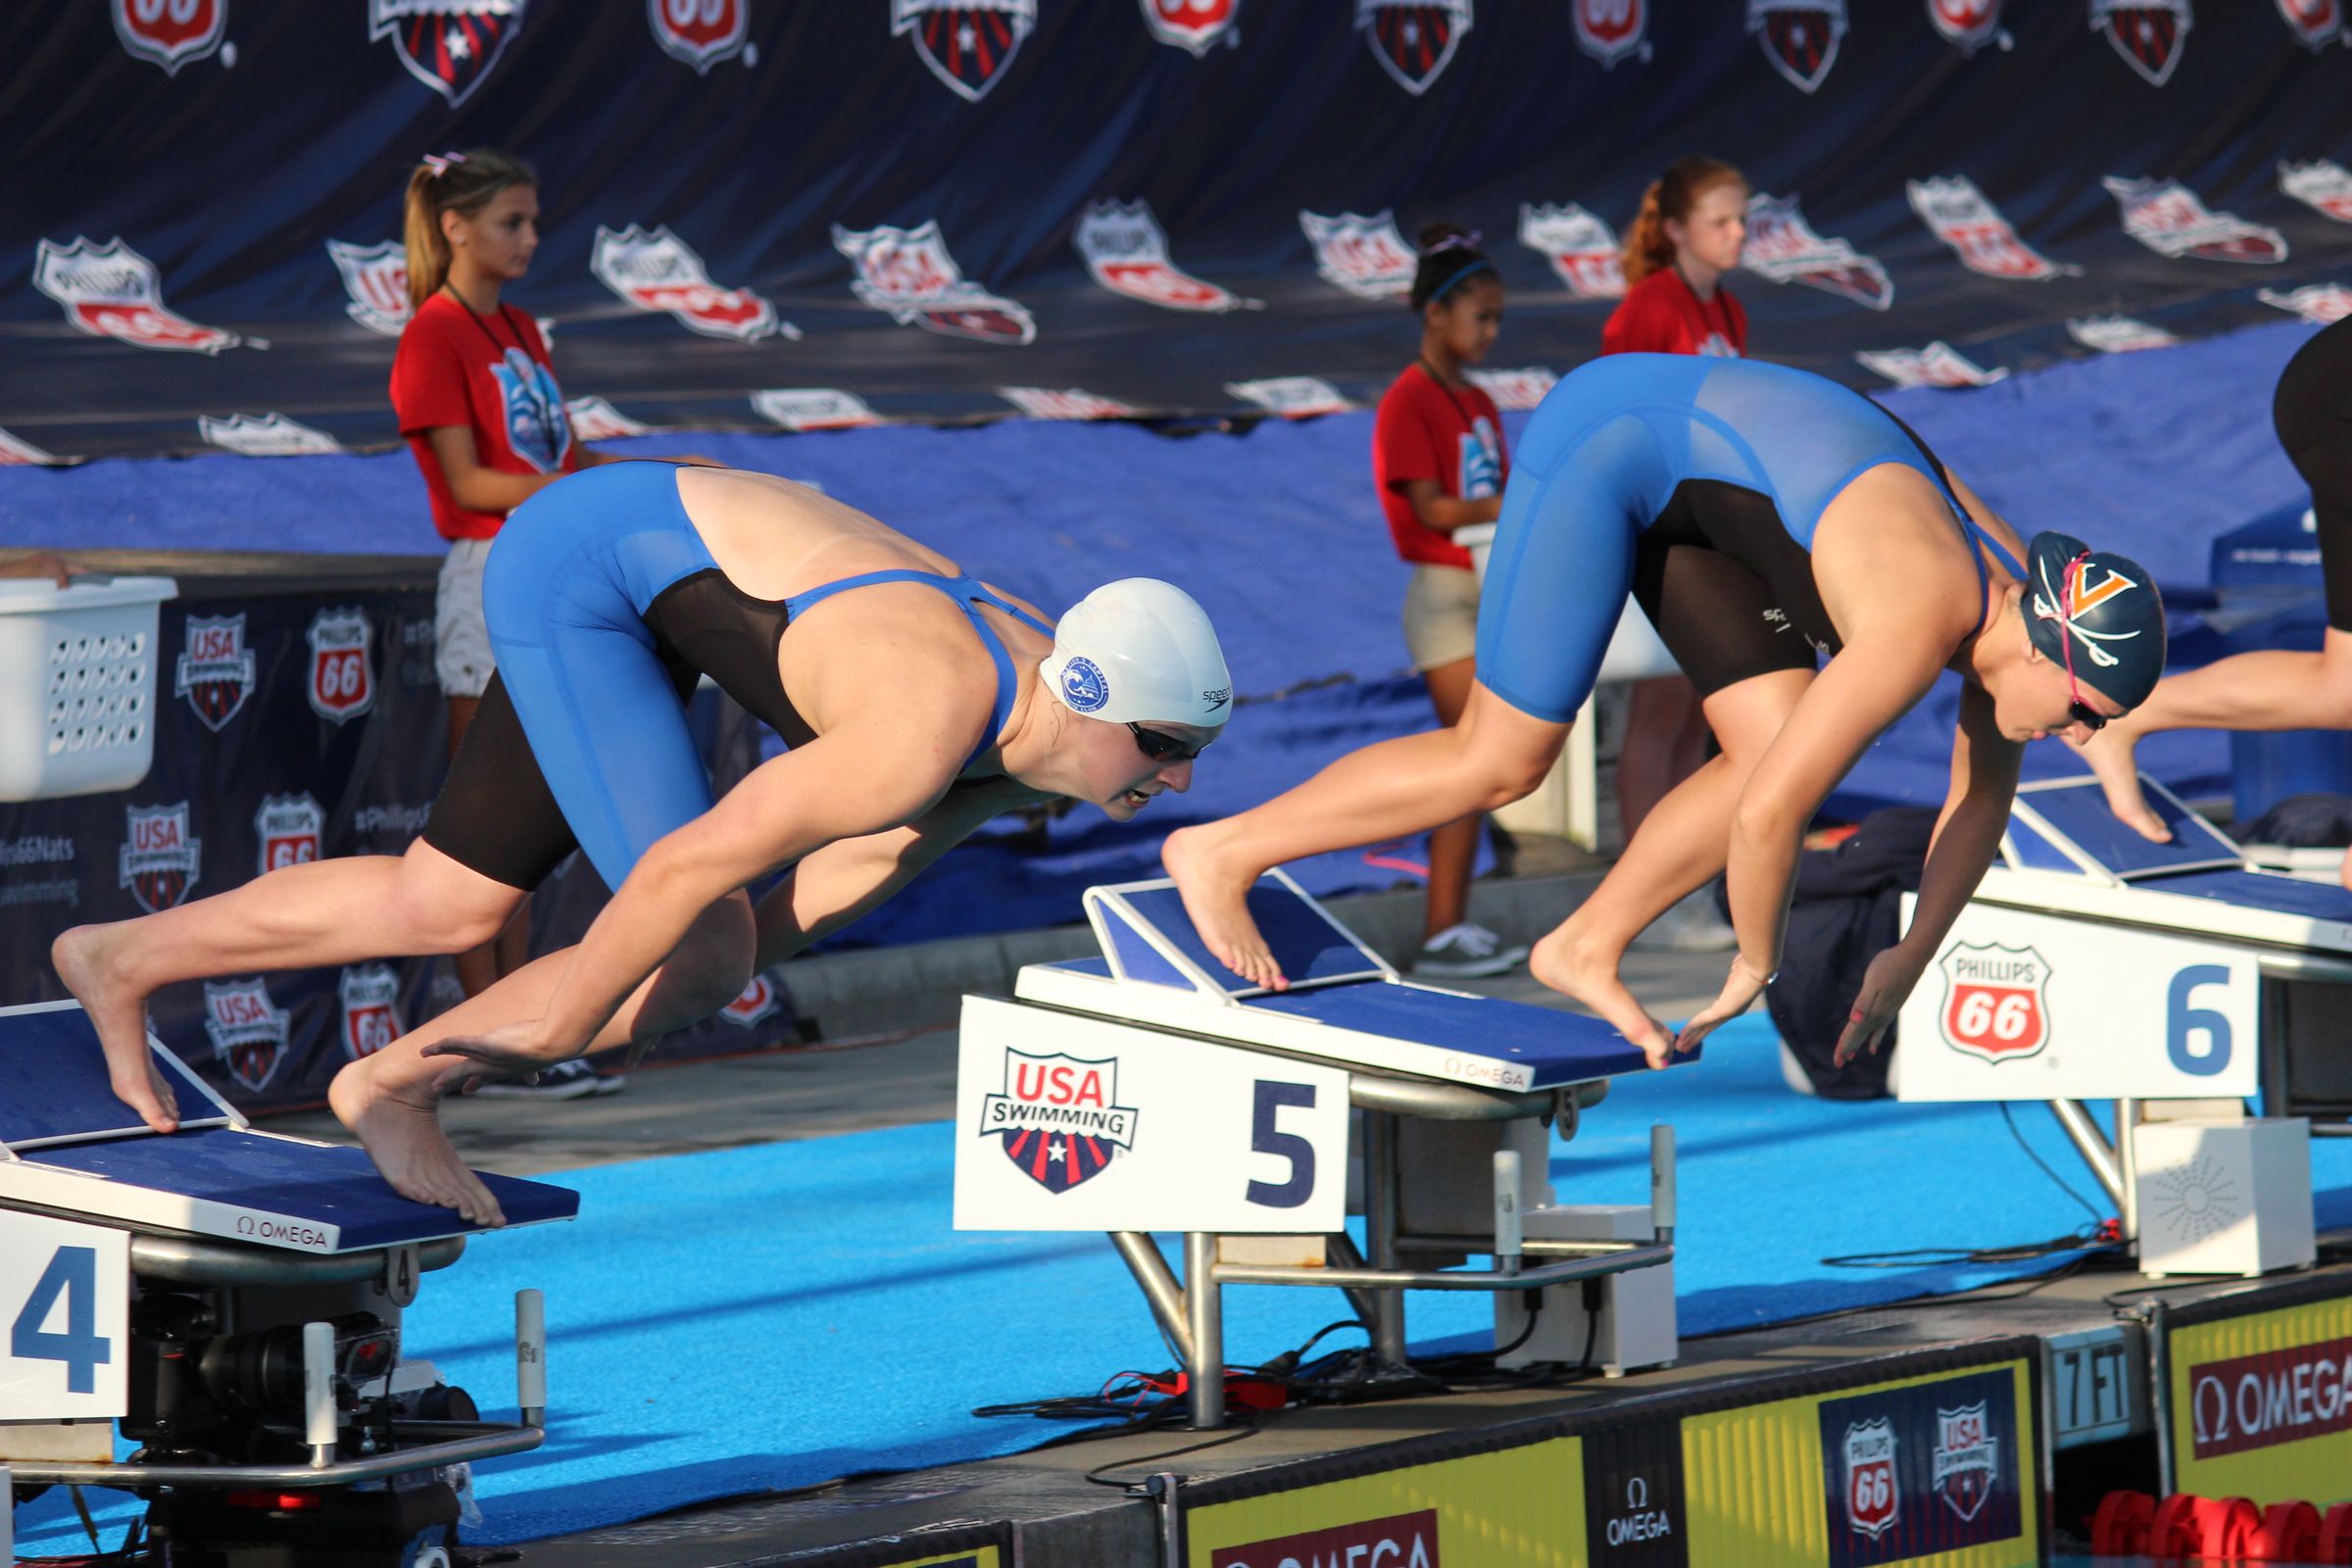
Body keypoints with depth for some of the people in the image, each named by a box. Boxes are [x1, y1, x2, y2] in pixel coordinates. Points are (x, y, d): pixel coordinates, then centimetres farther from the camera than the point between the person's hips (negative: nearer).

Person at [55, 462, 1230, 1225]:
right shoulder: (920, 738, -34)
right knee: (698, 956, -16)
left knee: (448, 908, 14)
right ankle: (396, 1085, 0)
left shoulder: (1040, 710, -6)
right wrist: (562, 1021, -19)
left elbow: (831, 881, 6)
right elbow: (686, 864, -30)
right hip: (576, 561, -9)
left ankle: (121, 960, 30)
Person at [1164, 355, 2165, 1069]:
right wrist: (1757, 965, -13)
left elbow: (1984, 796, 12)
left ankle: (1585, 948, 12)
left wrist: (1909, 964, 11)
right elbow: (1767, 814, -30)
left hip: (1689, 486, 8)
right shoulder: (1925, 619, -31)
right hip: (1609, 441, -8)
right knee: (1501, 763, -6)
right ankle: (1221, 852, 9)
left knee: (1778, 749, -3)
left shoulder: (2018, 596, -5)